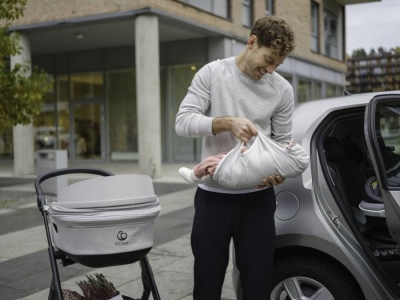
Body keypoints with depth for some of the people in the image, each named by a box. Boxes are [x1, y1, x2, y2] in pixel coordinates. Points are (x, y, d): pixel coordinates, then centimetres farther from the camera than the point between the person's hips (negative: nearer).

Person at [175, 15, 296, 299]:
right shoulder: (212, 73, -2)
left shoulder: (282, 89, 1)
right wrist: (227, 122, -25)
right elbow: (183, 121, -10)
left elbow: (282, 141, 7)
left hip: (258, 198, 1)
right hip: (213, 196, -1)